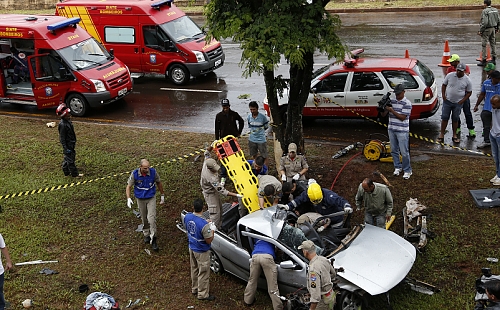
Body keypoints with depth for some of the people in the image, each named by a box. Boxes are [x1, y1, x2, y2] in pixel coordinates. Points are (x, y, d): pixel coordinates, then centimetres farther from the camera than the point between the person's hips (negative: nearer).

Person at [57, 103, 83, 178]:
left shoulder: (68, 121, 3)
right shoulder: (63, 125, -25)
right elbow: (62, 138, -22)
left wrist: (74, 142, 25)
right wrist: (66, 148, -21)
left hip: (71, 144, 10)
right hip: (68, 145, -10)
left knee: (67, 158, 20)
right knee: (70, 159, 2)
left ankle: (66, 172, 32)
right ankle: (74, 174, 11)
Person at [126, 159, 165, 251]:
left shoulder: (153, 172, -17)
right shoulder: (134, 174, -18)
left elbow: (159, 183, 1)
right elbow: (128, 187, -10)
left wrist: (162, 195, 10)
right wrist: (128, 198, -25)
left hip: (151, 198, -1)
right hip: (140, 199, 1)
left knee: (151, 218, -14)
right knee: (144, 219, 14)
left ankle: (153, 240, -5)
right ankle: (146, 235, 39)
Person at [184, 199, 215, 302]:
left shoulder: (187, 217, -12)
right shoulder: (204, 224, -34)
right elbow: (209, 240, -24)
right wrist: (212, 230, -7)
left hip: (192, 248, 7)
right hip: (202, 252, -7)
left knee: (194, 269, 25)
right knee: (203, 273, 10)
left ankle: (194, 289, 43)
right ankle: (203, 294, 24)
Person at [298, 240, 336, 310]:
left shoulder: (313, 269, -31)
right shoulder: (323, 259, -2)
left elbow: (315, 292, -34)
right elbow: (333, 274, 16)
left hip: (323, 300, -9)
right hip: (331, 296, 9)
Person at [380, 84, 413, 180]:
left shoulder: (407, 103, -10)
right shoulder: (391, 102, 7)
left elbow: (402, 117, -16)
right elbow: (383, 115, 8)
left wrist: (392, 110, -20)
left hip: (402, 131, -6)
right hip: (391, 130, 6)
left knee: (404, 152, -3)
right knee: (394, 150, 14)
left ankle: (407, 170, 9)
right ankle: (397, 167, 29)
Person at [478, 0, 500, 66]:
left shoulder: (485, 11, -17)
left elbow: (484, 22, -22)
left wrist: (480, 31, -15)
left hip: (486, 29, -8)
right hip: (493, 29, 8)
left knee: (484, 45, -2)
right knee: (493, 44, 14)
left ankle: (483, 60, -1)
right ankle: (494, 59, 20)